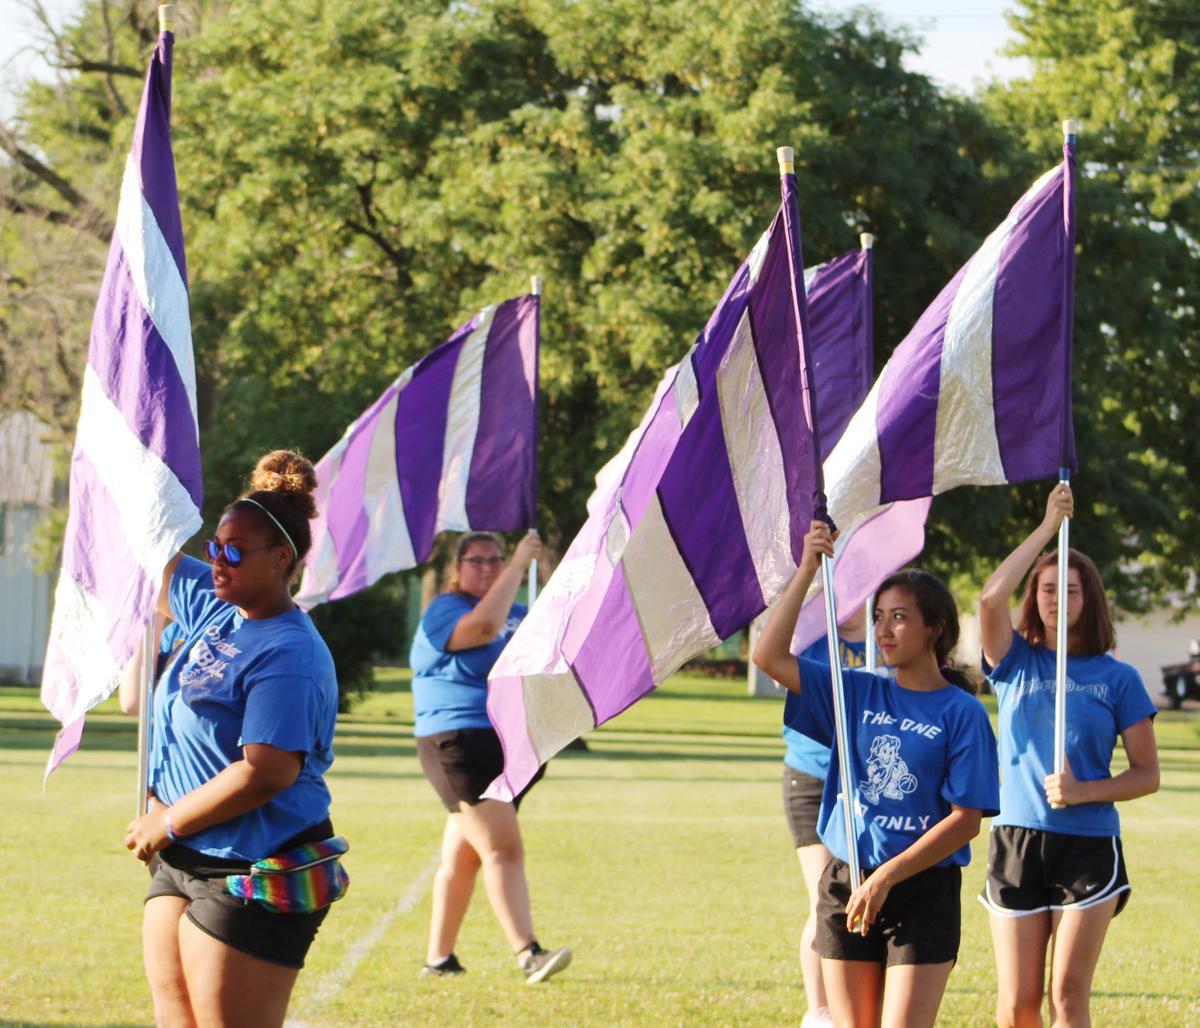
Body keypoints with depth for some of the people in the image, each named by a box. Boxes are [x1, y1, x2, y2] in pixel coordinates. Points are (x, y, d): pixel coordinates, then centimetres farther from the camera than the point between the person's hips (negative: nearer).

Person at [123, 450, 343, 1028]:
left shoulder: (289, 655, -18)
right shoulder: (214, 608, 8)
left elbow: (266, 773, -27)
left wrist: (167, 823, -17)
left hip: (252, 879, -9)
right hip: (182, 863, 9)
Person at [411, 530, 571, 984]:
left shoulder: (517, 614, 19)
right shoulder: (444, 609, -5)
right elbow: (483, 626, -26)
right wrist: (519, 566, -20)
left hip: (510, 747, 8)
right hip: (459, 745, -8)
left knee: (463, 857, 12)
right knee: (503, 849, -18)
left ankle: (438, 956, 18)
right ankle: (528, 955, -27)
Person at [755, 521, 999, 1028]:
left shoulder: (962, 713, -4)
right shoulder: (858, 694, 8)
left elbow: (965, 820, -9)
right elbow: (770, 656, 1)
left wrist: (885, 877, -15)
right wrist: (806, 571, -3)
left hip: (923, 892, -4)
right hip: (845, 888, 4)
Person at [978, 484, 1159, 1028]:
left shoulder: (1117, 678, 4)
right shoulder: (1016, 663, 7)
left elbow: (1147, 774, 3)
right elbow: (992, 597, -12)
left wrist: (1084, 791, -14)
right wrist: (1047, 526, -9)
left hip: (1089, 846, -1)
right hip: (1016, 841, 1)